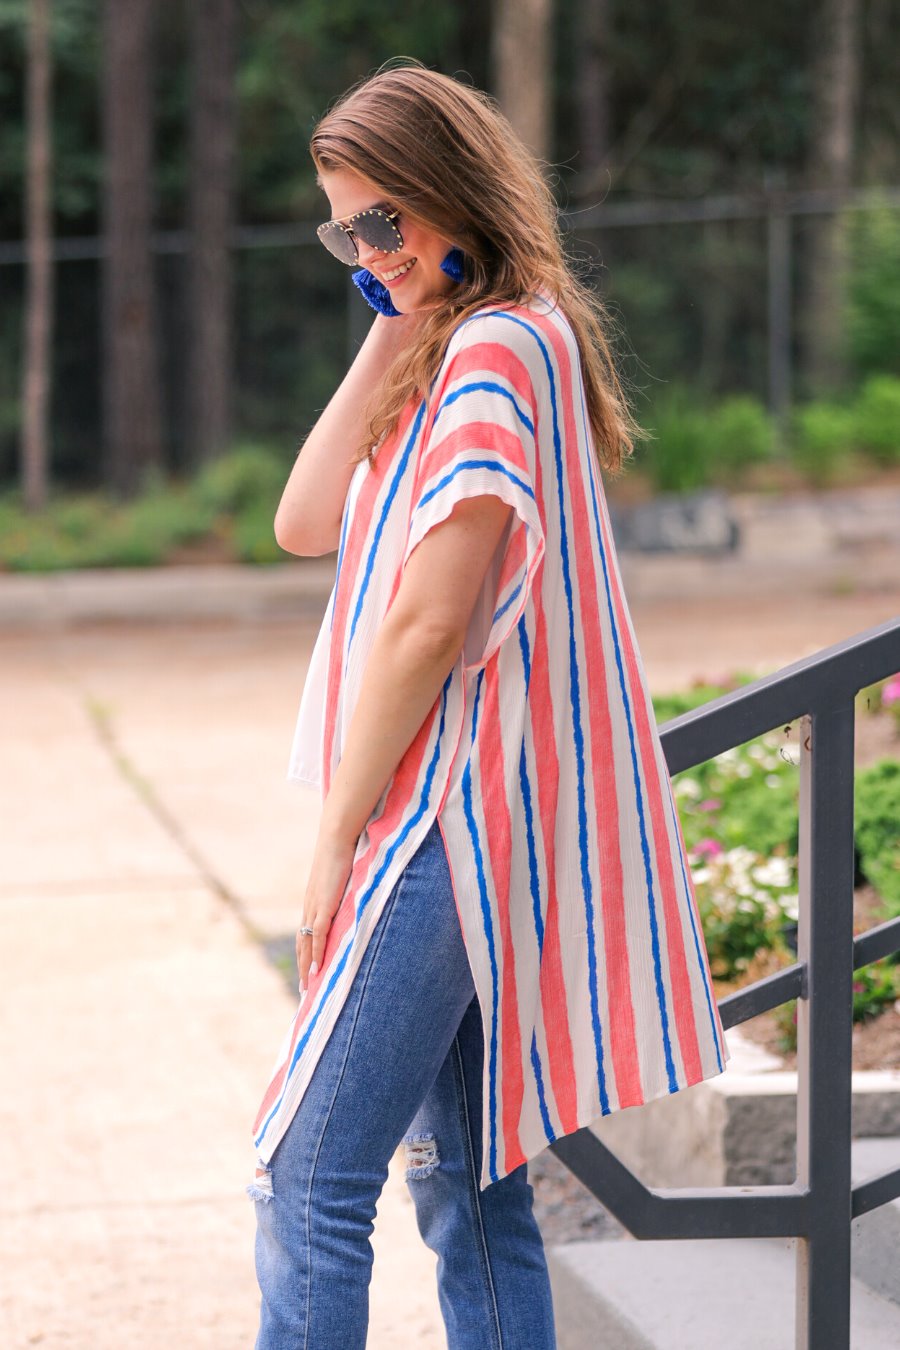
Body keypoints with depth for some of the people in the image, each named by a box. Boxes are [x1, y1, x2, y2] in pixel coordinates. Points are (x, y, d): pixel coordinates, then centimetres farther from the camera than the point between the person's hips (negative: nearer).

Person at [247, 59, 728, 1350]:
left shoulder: (498, 346, -13)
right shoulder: (449, 349, 18)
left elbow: (428, 623, -18)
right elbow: (306, 523, 12)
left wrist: (337, 838, -14)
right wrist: (388, 339, 5)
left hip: (452, 823, -10)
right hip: (452, 828, 10)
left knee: (308, 1182, -11)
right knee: (468, 1189, 11)